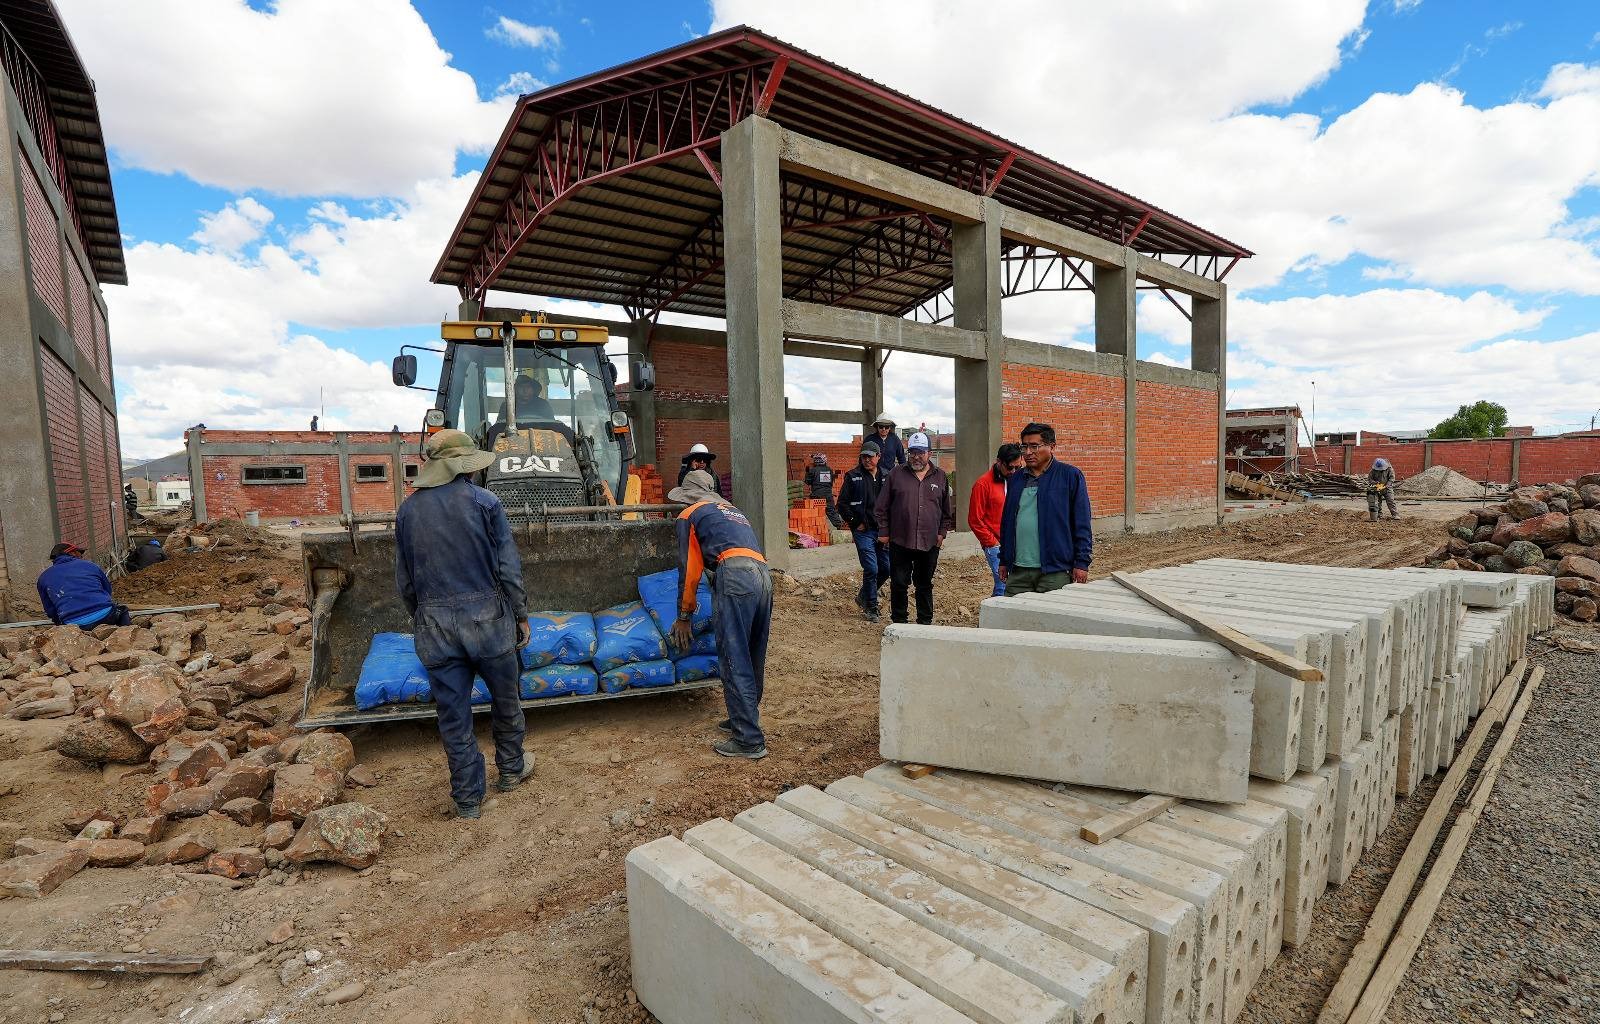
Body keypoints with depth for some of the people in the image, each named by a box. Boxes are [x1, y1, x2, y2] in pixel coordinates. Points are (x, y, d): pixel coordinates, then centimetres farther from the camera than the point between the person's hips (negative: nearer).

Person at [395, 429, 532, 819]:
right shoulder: (483, 501, -7)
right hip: (486, 617, -3)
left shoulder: (407, 510, 5)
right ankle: (511, 770, 35)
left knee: (453, 713, 10)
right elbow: (508, 567, -7)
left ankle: (467, 800, 21)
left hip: (435, 625, 3)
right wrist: (521, 615, 3)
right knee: (505, 698, 18)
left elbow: (404, 581, 10)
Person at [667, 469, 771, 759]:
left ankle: (749, 741, -2)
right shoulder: (732, 510, 35)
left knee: (734, 661, -4)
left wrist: (683, 616, 21)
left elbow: (689, 570, 12)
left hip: (735, 577, -7)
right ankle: (746, 719, 31)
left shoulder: (689, 515, 16)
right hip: (764, 576, 7)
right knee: (753, 659, 17)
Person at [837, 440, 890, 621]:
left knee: (887, 568, 6)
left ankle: (863, 596, 28)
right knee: (871, 569, -8)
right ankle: (871, 608, 9)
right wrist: (854, 523, -4)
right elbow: (842, 503, 1)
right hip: (863, 531, -4)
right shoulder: (853, 477, 0)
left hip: (884, 530, 4)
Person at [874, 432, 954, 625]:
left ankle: (925, 622, 23)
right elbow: (882, 507, 4)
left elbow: (947, 510, 13)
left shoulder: (940, 477, 8)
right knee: (899, 584, 4)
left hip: (929, 543, 1)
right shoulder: (895, 475, 3)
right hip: (899, 542, -1)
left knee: (925, 585, 12)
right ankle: (899, 621, 17)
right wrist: (884, 532, -1)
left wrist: (942, 532, 5)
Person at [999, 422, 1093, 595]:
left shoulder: (1071, 476, -2)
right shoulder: (1016, 479, 13)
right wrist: (1004, 560, 15)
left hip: (1055, 571, -4)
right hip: (1018, 571, 5)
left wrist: (1082, 562, -9)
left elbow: (1082, 523, -5)